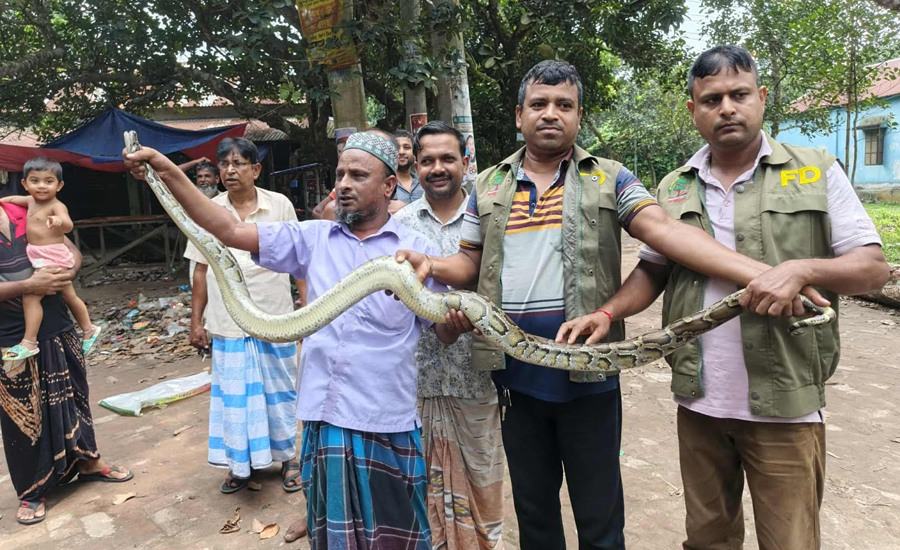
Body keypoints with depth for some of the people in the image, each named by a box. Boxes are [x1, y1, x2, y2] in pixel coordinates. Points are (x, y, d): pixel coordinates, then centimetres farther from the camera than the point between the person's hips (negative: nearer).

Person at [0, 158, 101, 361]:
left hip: (52, 257, -10)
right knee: (69, 297, 20)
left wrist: (59, 221, -55)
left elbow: (69, 225, -35)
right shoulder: (31, 201, 10)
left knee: (31, 296, -16)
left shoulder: (56, 206, -15)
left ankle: (29, 342, -10)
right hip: (40, 258, 10)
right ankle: (88, 330, 35)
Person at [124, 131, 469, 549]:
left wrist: (457, 322, -23)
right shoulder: (312, 239, 5)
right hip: (325, 417, 3)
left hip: (388, 422, -2)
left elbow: (444, 332, 0)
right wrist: (168, 174, -8)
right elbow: (229, 231, 1)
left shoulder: (416, 251, -2)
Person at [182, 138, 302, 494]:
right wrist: (196, 320, 6)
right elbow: (201, 270, 7)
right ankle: (241, 463, 29)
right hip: (228, 324, 2)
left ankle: (288, 457, 30)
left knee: (279, 390, 11)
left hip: (276, 319, -1)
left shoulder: (280, 205, -3)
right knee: (234, 395, 10)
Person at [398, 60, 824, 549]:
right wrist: (430, 265, -10)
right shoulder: (488, 186, 8)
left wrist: (762, 274, -26)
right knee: (533, 510, 20)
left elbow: (664, 230, -13)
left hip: (588, 374, -2)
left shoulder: (609, 179, 0)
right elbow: (471, 263, 12)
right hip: (516, 374, 2)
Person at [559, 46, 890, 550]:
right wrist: (607, 313, -7)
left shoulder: (816, 172, -1)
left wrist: (801, 268, -22)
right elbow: (653, 271, 12)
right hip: (698, 400, 3)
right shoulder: (674, 189, 8)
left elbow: (874, 269, -2)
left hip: (785, 402, -3)